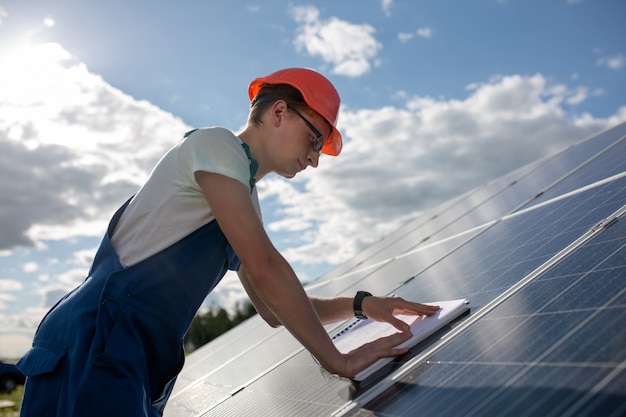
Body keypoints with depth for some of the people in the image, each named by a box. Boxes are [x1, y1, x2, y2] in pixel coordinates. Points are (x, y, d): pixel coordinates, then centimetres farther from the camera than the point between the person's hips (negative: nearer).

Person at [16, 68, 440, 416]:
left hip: (142, 363, 9)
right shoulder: (215, 144, -8)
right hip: (95, 340, -9)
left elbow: (273, 309, 19)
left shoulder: (245, 200, 19)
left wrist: (360, 304, 8)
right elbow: (265, 268, -18)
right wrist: (338, 360, -13)